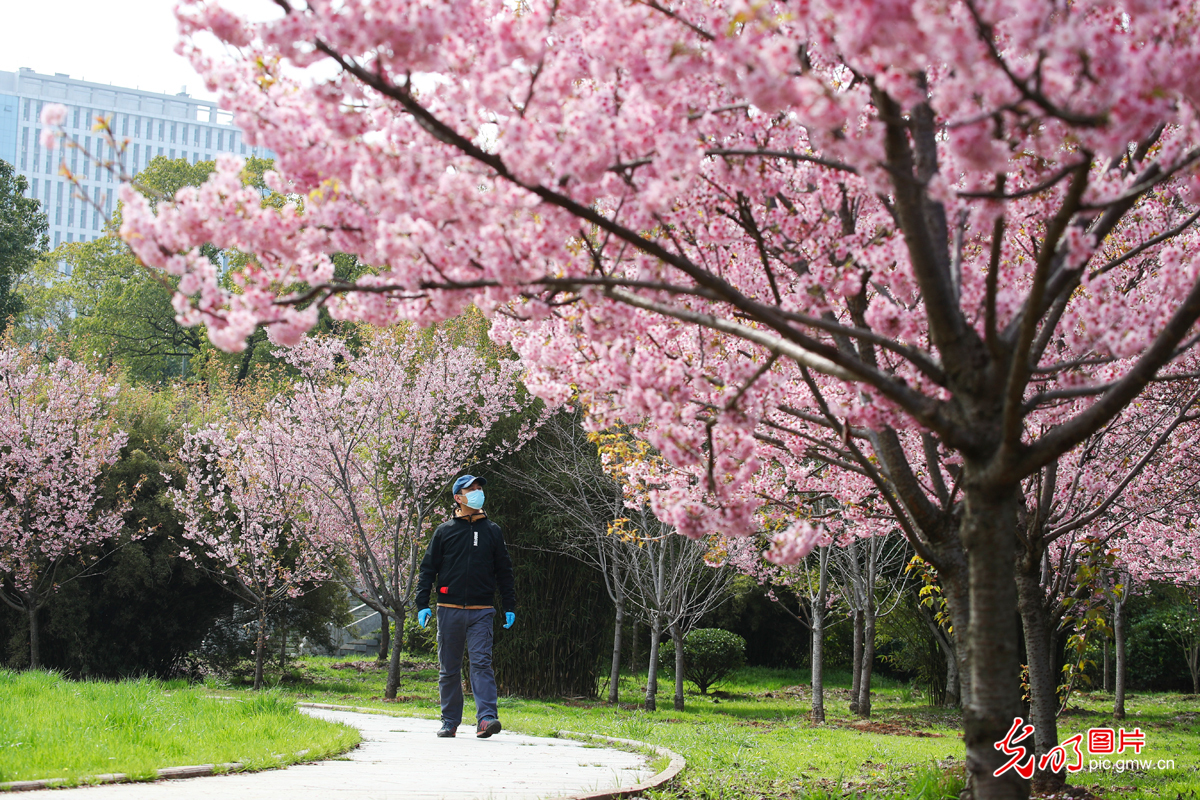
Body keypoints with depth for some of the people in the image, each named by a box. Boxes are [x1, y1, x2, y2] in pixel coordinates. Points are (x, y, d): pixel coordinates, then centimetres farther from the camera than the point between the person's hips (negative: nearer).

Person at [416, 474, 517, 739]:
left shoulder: (492, 531, 11)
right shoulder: (444, 531, 8)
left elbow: (504, 571, 14)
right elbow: (428, 568, 8)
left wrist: (509, 607, 8)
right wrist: (422, 604, -2)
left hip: (480, 611, 0)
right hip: (449, 610, 0)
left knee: (482, 663, -12)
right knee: (449, 669, 5)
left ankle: (486, 718, -20)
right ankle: (450, 722, 13)